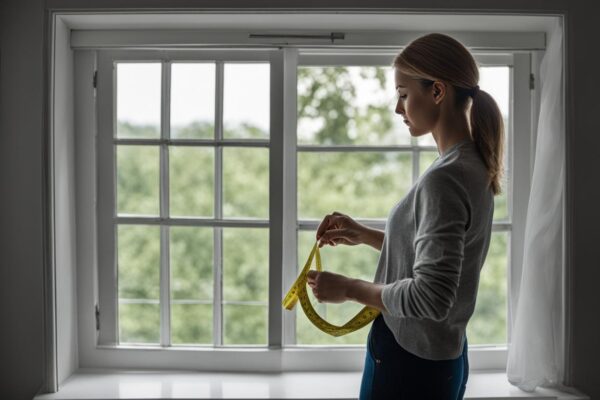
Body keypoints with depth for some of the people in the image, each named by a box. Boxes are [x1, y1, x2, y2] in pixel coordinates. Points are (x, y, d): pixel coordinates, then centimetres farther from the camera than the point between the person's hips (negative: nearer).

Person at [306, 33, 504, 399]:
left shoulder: (444, 178, -23)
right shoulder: (472, 168, 5)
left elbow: (430, 297, -26)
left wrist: (348, 288, -15)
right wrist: (365, 236, 10)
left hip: (410, 362, -9)